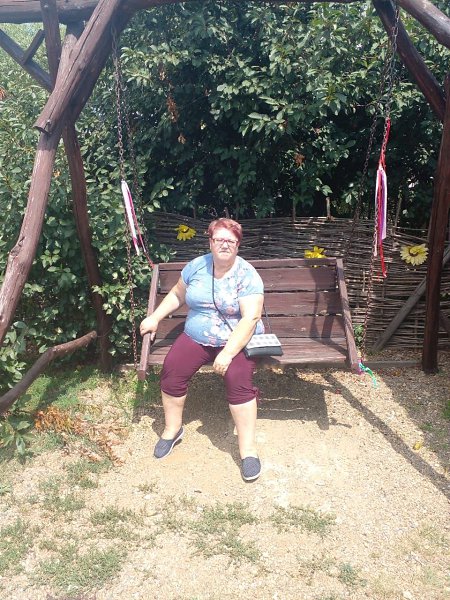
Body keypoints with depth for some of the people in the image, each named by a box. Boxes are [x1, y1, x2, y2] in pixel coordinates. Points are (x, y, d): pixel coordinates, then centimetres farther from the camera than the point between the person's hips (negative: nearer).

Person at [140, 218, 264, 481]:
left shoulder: (247, 275, -14)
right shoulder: (196, 266, 1)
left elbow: (251, 317, -22)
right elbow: (177, 295, 17)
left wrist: (228, 353, -30)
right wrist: (155, 318, 7)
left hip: (237, 340, -4)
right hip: (196, 337, 4)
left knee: (239, 380, -30)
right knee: (171, 371, -19)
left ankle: (248, 450, -17)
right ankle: (173, 430, 6)